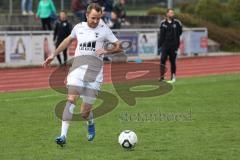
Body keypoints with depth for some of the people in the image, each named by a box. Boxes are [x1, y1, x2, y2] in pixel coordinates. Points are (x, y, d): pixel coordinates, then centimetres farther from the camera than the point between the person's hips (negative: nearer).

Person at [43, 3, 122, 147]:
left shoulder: (104, 29, 8)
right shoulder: (79, 27, 14)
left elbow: (119, 47, 12)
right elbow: (68, 40, 33)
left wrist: (106, 51, -7)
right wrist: (53, 55, 36)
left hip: (95, 66, -2)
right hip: (78, 64, 2)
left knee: (85, 112, -4)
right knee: (72, 98, -21)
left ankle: (90, 123, 33)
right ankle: (63, 135, -24)